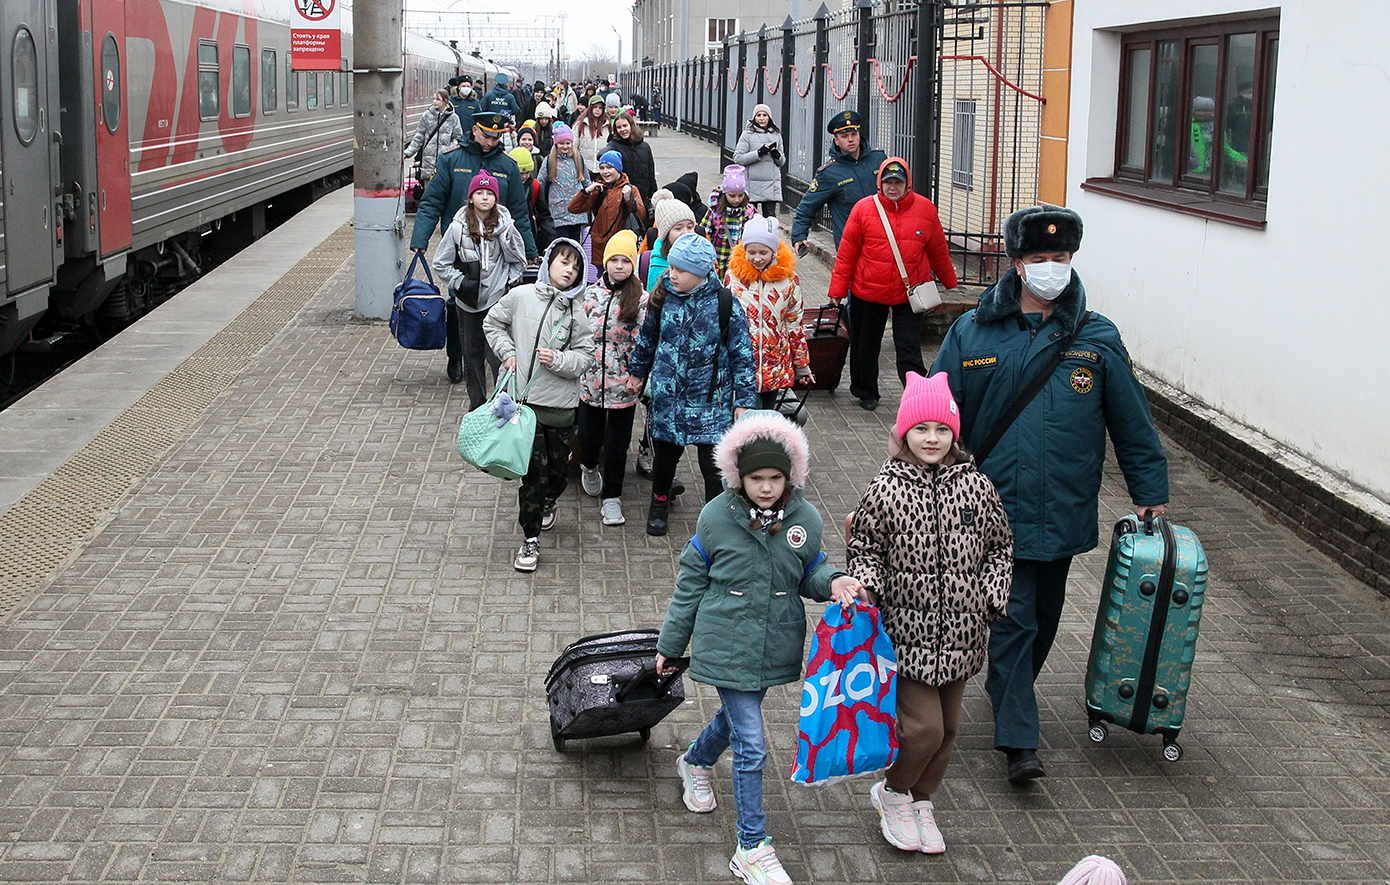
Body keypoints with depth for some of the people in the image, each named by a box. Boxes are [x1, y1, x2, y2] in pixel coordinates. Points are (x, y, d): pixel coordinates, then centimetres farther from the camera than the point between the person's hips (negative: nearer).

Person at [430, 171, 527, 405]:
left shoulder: (504, 225, -5)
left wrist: (507, 281, -1)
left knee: (497, 354, -9)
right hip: (468, 302, 2)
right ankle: (477, 404, 23)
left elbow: (519, 261, 9)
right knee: (472, 354, 11)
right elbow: (440, 263, 2)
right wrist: (460, 282, -7)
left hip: (497, 299, -2)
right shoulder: (459, 227, -5)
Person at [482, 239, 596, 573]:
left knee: (558, 467, 12)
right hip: (525, 398, -1)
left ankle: (546, 503, 47)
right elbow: (493, 323, 13)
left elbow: (585, 357, -1)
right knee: (533, 468, -5)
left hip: (561, 403, 1)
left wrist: (558, 359, -18)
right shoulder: (521, 296, -2)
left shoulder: (576, 311, -1)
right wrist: (507, 352, 1)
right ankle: (530, 539, 6)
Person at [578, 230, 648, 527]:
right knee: (589, 434, 11)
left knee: (617, 443, 5)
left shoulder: (641, 299, -6)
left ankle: (611, 496, 20)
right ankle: (589, 466, 44)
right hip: (590, 380, 2)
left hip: (623, 384, -2)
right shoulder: (591, 294, 2)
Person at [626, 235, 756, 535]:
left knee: (714, 462, -4)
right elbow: (647, 339, 16)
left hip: (710, 398, -3)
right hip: (667, 395, 3)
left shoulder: (724, 302, -11)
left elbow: (742, 353, -5)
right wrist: (637, 372, 24)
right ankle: (659, 501, 45)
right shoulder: (663, 299, -3)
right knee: (664, 454, 18)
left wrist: (744, 398, -6)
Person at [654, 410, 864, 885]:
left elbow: (809, 573, 8)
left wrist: (833, 581, -16)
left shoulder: (805, 518, -7)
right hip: (728, 645, -4)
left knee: (737, 717, 26)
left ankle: (695, 762, 60)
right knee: (751, 745, -6)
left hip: (776, 645, 4)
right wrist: (670, 644, 5)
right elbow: (691, 583, -2)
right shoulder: (717, 516, -13)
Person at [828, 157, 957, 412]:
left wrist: (949, 282, 21)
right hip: (868, 292, 1)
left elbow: (938, 251, 11)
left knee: (909, 348, -5)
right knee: (866, 345, 15)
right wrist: (838, 290, -2)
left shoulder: (925, 209, -2)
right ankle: (866, 393, 35)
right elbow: (846, 253, -1)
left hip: (910, 293, -1)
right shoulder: (863, 209, -6)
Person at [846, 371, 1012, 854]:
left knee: (947, 727, 14)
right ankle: (893, 793, 20)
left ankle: (920, 802, 36)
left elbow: (999, 546, 11)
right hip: (908, 630, -4)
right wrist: (868, 585, -16)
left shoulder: (976, 486, 0)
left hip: (960, 633, 4)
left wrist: (992, 597, 0)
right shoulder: (885, 489, -8)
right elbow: (864, 548, 2)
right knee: (923, 726, -9)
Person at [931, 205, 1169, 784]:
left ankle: (1008, 690, 41)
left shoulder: (1097, 339, 1)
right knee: (1013, 618, -7)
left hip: (1063, 511, 3)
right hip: (997, 506, -3)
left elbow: (1132, 423, 8)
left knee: (1043, 618, 17)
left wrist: (1150, 491, 8)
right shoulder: (972, 334, -3)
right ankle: (1019, 741, -4)